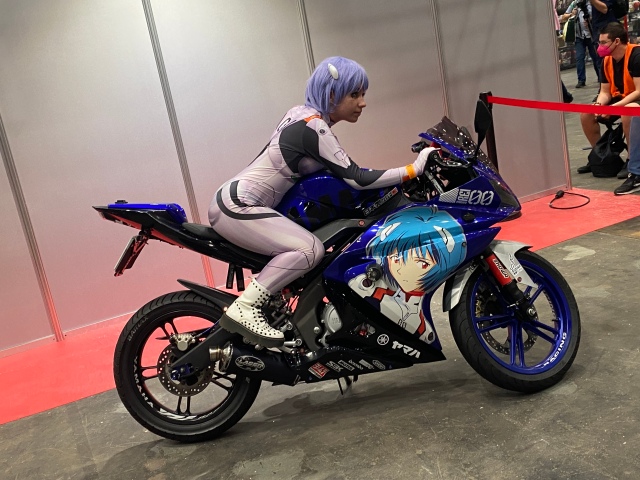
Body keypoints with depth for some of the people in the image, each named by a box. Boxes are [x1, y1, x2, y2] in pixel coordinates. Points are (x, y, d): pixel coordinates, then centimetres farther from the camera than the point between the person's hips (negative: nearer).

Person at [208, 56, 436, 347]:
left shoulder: (303, 114, 12)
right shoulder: (313, 127, -17)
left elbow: (340, 171, 20)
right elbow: (356, 179, -20)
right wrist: (414, 169, -16)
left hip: (237, 200, 10)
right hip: (238, 206, -10)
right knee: (310, 249, -24)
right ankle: (242, 310, -20)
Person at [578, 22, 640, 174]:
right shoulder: (607, 60, 0)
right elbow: (605, 92, 4)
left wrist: (614, 107, -31)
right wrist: (598, 104, -18)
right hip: (620, 98, 8)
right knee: (586, 113, -4)